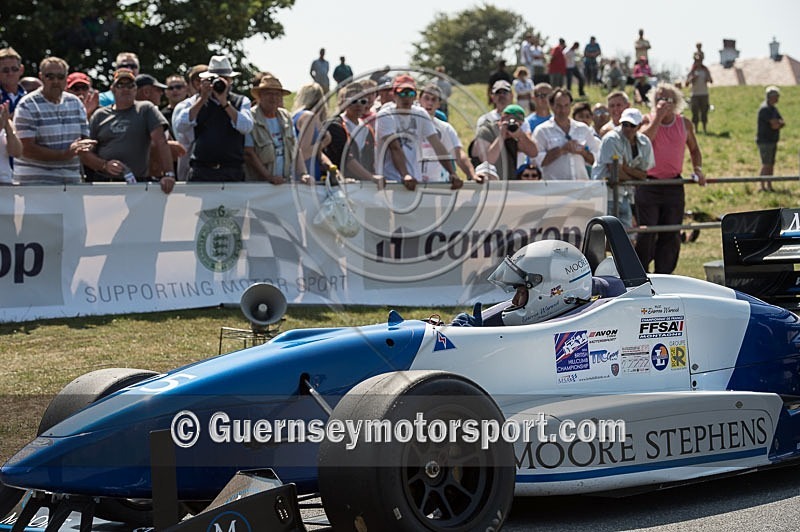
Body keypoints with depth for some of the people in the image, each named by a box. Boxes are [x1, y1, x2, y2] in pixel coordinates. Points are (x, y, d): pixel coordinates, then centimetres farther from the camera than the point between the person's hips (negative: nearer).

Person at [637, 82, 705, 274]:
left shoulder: (684, 124, 8)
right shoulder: (648, 121, -1)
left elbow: (694, 150, 21)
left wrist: (698, 169, 4)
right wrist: (658, 117, -20)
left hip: (674, 185, 3)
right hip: (649, 184, -3)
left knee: (671, 236, 5)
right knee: (646, 234, -3)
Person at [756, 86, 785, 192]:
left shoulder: (773, 109, 15)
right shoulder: (765, 109, -16)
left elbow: (782, 123, 12)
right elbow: (775, 124, -22)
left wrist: (779, 123, -10)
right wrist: (779, 123, 0)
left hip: (772, 141, 9)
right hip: (765, 141, -9)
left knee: (771, 164, 9)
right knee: (766, 165, -10)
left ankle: (769, 186, 14)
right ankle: (763, 187, -9)